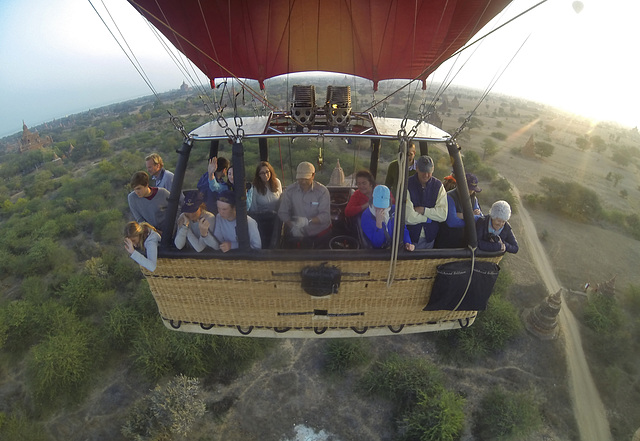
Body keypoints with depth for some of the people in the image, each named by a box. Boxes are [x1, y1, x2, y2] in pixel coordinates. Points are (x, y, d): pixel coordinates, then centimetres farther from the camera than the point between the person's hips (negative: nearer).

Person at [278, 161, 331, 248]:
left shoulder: (322, 191, -14)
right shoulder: (289, 190, -9)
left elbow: (325, 215, -20)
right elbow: (282, 212, -6)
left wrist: (308, 221, -36)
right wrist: (292, 227, -21)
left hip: (320, 234, -1)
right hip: (299, 234, 1)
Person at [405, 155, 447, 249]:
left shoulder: (438, 185, -2)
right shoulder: (407, 185, -14)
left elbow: (443, 215, -8)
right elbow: (409, 218, -19)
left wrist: (424, 210, -17)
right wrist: (430, 216, -9)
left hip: (430, 237, 3)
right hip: (411, 237, -3)